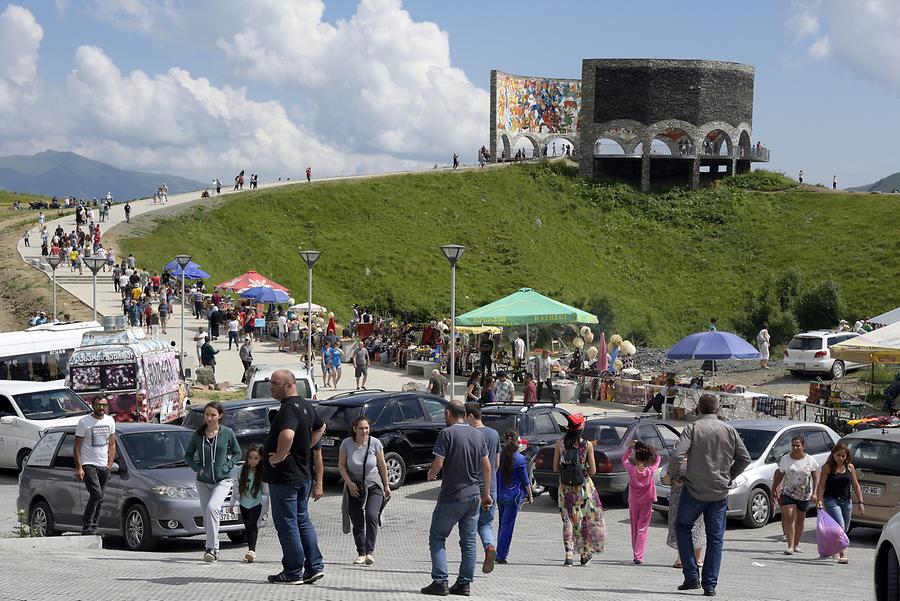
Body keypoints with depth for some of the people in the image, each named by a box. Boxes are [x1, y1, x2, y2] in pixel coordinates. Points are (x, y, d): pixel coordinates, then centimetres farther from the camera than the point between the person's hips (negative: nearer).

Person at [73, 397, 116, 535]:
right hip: (88, 465, -6)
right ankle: (87, 526, -13)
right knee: (96, 494, -19)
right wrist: (79, 468, -11)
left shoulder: (110, 421, 11)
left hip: (104, 466, 6)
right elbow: (77, 446, -4)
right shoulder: (84, 422, -5)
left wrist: (110, 464, 7)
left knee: (99, 499, 5)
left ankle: (93, 528, 11)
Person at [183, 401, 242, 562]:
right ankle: (214, 550, 20)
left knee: (212, 508, -25)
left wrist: (227, 467, -7)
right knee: (207, 517, 6)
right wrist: (197, 468, -6)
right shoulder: (198, 435, 0)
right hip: (203, 482, 3)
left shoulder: (227, 433, -4)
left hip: (222, 480, -3)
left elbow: (237, 453, 8)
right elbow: (188, 455, 11)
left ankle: (211, 548, -25)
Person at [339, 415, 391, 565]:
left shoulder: (375, 443, -9)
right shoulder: (347, 443, -10)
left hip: (373, 486, -1)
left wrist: (386, 485, 7)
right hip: (354, 487, 1)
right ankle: (361, 553, 12)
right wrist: (349, 483, -13)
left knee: (371, 516, -20)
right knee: (357, 523, 2)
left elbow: (382, 465, 2)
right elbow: (341, 465, -2)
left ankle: (369, 552, -19)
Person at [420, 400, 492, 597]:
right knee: (468, 542, 10)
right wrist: (486, 494, 18)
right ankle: (464, 584, 11)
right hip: (473, 496, 6)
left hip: (451, 497, -6)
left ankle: (440, 582, -4)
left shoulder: (447, 433, -12)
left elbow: (438, 463, -18)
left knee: (437, 538, 4)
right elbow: (487, 466, 10)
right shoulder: (478, 435, 7)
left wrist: (431, 474, 4)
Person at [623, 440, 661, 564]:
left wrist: (630, 447, -4)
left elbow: (624, 459, 5)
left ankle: (636, 554, 20)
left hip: (633, 503, 1)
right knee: (642, 529, 1)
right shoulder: (650, 471, -15)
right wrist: (649, 449, -4)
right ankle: (639, 556, -8)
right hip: (647, 503, -1)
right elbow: (657, 459, 3)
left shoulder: (631, 470, -15)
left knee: (634, 529, 15)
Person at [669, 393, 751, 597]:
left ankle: (692, 576, 6)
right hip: (720, 492, 3)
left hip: (694, 490, -3)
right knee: (715, 538, 9)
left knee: (682, 527, 16)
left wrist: (674, 475, -1)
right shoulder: (729, 430, 3)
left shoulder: (692, 428, -8)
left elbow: (677, 456, -19)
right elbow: (745, 458, 7)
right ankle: (710, 585, 7)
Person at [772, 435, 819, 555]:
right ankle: (790, 546, -18)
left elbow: (816, 478, 1)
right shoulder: (785, 459, 0)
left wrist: (814, 493, -11)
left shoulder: (810, 460, -2)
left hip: (804, 495, 1)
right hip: (788, 493, -1)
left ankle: (796, 544, 26)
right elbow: (779, 476, 7)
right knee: (789, 518, -15)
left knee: (800, 520, 11)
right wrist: (773, 491, 6)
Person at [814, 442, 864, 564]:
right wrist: (819, 499, -19)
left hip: (846, 501, 5)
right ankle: (842, 554, -22)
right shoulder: (827, 467, -4)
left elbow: (856, 486, 9)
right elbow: (821, 485, -8)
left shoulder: (850, 467, 6)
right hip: (831, 500, -5)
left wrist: (860, 502, 4)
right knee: (839, 527, -18)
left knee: (844, 529, 12)